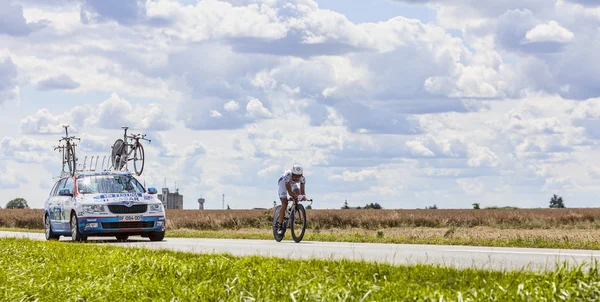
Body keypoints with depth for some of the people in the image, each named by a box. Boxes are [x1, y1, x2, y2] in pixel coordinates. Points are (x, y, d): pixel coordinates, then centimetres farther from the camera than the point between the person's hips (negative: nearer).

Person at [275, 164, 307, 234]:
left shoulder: (302, 178, -32)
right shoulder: (287, 176, -43)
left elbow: (302, 191, -28)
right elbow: (290, 192, -46)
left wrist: (303, 196, -51)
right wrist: (299, 197, -60)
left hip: (292, 183, 5)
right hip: (283, 182, -5)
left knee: (297, 193, -23)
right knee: (285, 203, -18)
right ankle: (279, 225, -14)